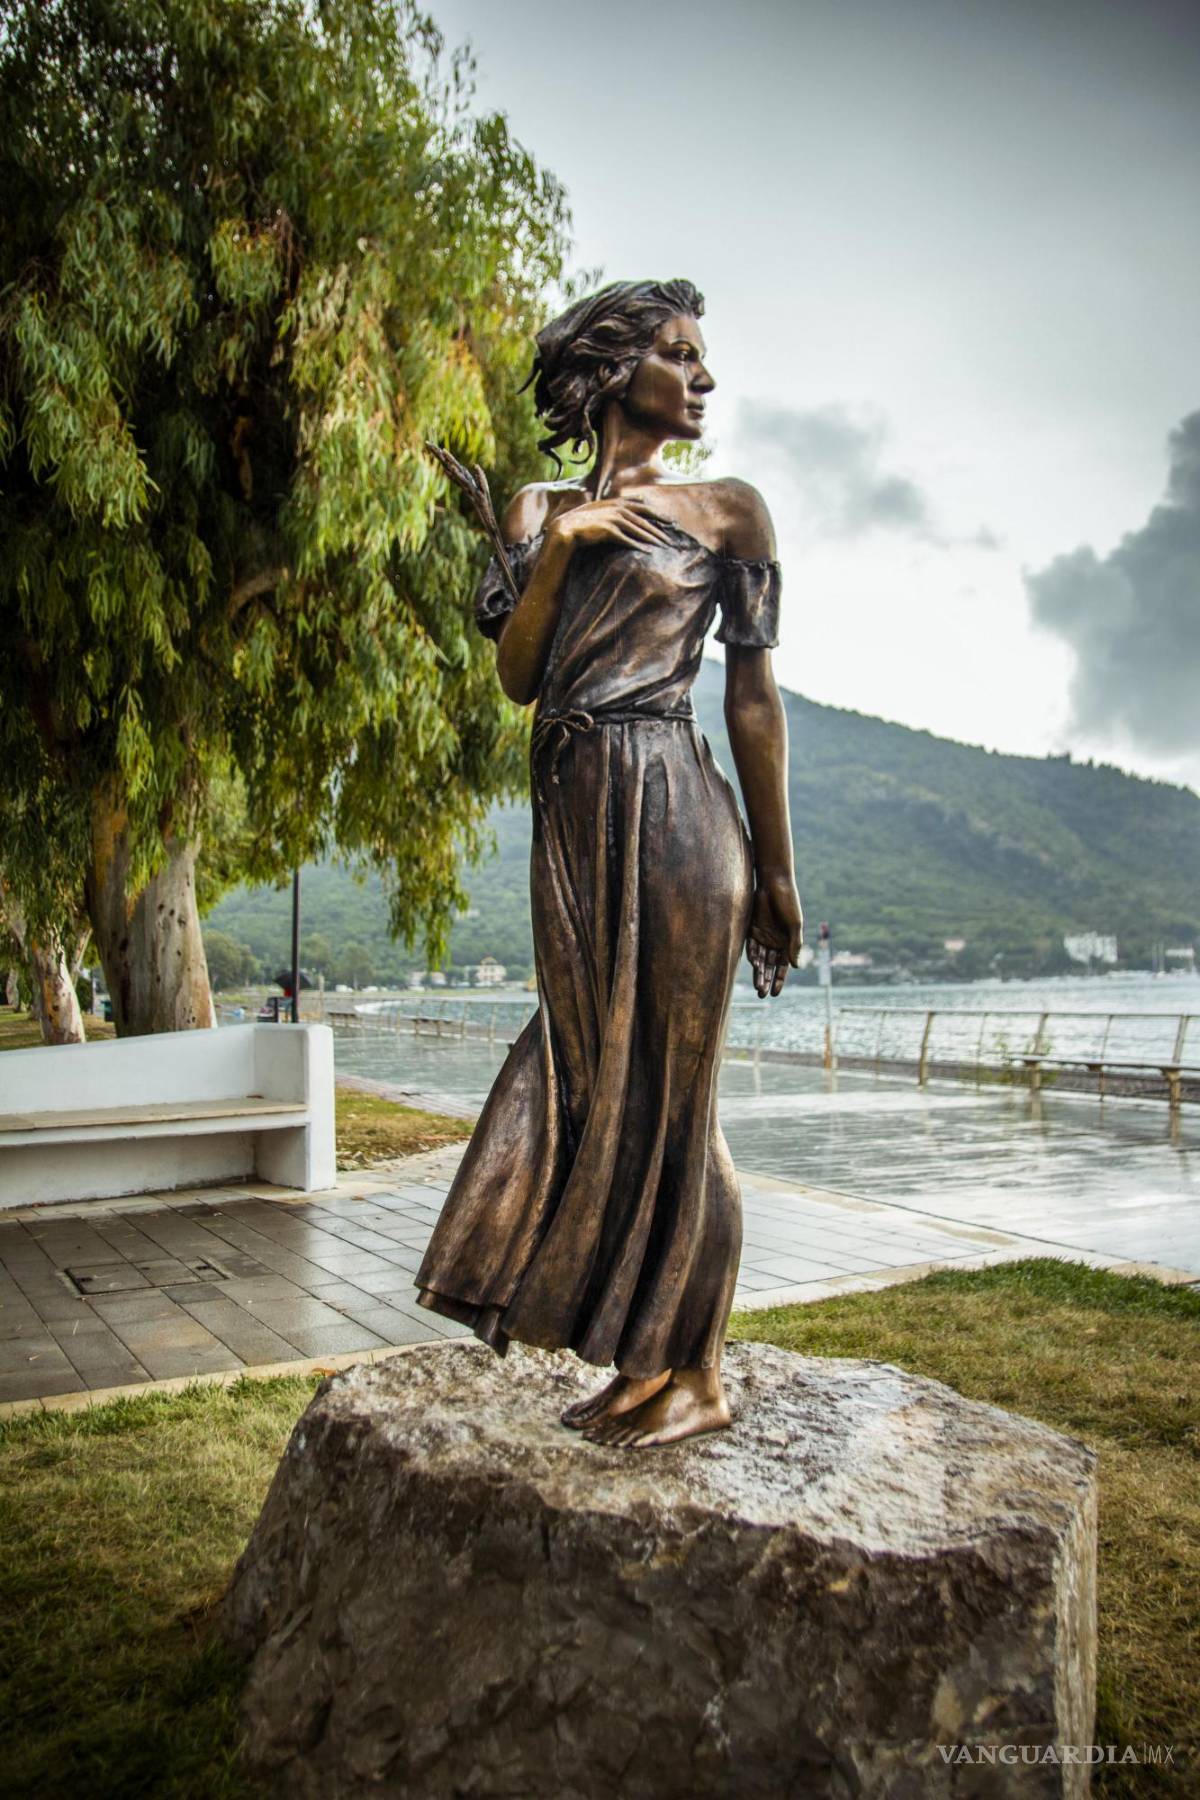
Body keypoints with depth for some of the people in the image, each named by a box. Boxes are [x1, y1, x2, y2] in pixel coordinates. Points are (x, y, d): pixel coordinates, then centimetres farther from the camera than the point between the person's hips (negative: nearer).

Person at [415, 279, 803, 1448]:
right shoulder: (543, 509, 15)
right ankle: (639, 1361, 22)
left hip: (671, 812, -4)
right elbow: (515, 676, 7)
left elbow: (754, 697, 2)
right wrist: (557, 549, -6)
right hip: (572, 812, 4)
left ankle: (700, 1375, 15)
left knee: (667, 1089, -2)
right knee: (592, 1080, 7)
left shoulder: (726, 510, 5)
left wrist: (775, 872, 1)